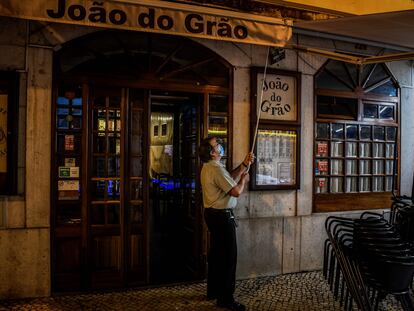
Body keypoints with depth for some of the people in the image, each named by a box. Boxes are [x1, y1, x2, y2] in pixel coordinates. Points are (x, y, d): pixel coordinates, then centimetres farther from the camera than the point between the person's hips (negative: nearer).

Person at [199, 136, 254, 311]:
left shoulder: (208, 167, 12)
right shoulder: (216, 169, -21)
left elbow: (230, 177, 15)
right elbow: (236, 191, -22)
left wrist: (244, 165, 7)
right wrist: (244, 179, -3)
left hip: (212, 214, 10)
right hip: (222, 216, -10)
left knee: (216, 253, 18)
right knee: (229, 256, -2)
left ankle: (213, 291, 30)